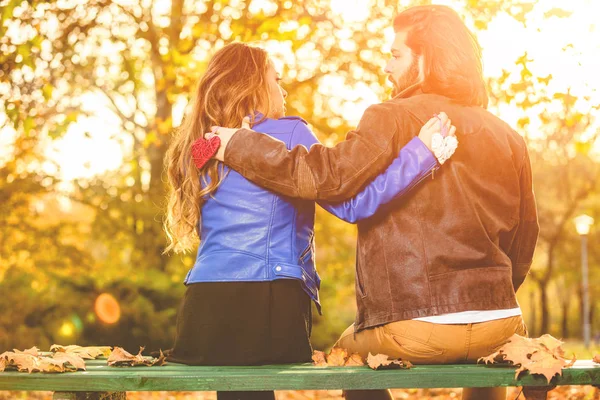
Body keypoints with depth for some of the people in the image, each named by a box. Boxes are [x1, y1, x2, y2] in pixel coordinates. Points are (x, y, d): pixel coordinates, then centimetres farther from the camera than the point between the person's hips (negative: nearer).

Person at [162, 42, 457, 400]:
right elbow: (353, 202, -10)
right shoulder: (287, 133, -1)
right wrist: (422, 149, -5)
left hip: (204, 304, 5)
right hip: (270, 306, -5)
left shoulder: (197, 147, 16)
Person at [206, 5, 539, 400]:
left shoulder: (392, 118, -8)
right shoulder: (508, 137, 9)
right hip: (498, 323, 5)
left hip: (414, 331, -4)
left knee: (349, 350, 29)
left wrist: (240, 146, -10)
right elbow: (525, 234, 13)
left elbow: (333, 176, -21)